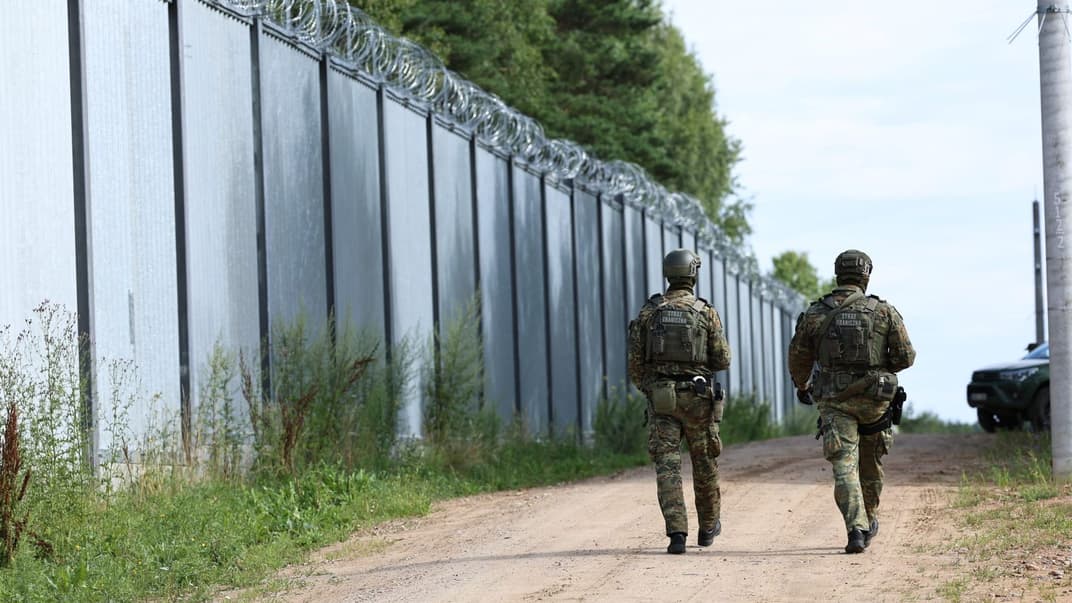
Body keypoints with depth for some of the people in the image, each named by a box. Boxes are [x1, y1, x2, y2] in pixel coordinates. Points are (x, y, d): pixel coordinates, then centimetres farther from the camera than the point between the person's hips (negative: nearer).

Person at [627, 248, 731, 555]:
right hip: (697, 398, -1)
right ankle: (708, 527, 32)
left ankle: (677, 533, -16)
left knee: (667, 466, -3)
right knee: (705, 463, 17)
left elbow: (635, 362, 3)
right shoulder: (706, 312, -5)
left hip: (661, 399, 1)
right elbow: (722, 360, -3)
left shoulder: (648, 312, 1)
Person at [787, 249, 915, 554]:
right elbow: (905, 357, -2)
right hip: (875, 398, 1)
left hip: (834, 401, -1)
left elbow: (798, 357, 9)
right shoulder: (884, 311, -3)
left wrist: (802, 386, 29)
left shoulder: (815, 314, 0)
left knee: (844, 465, -4)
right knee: (870, 461, 21)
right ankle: (869, 520, 35)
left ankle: (856, 529, -20)